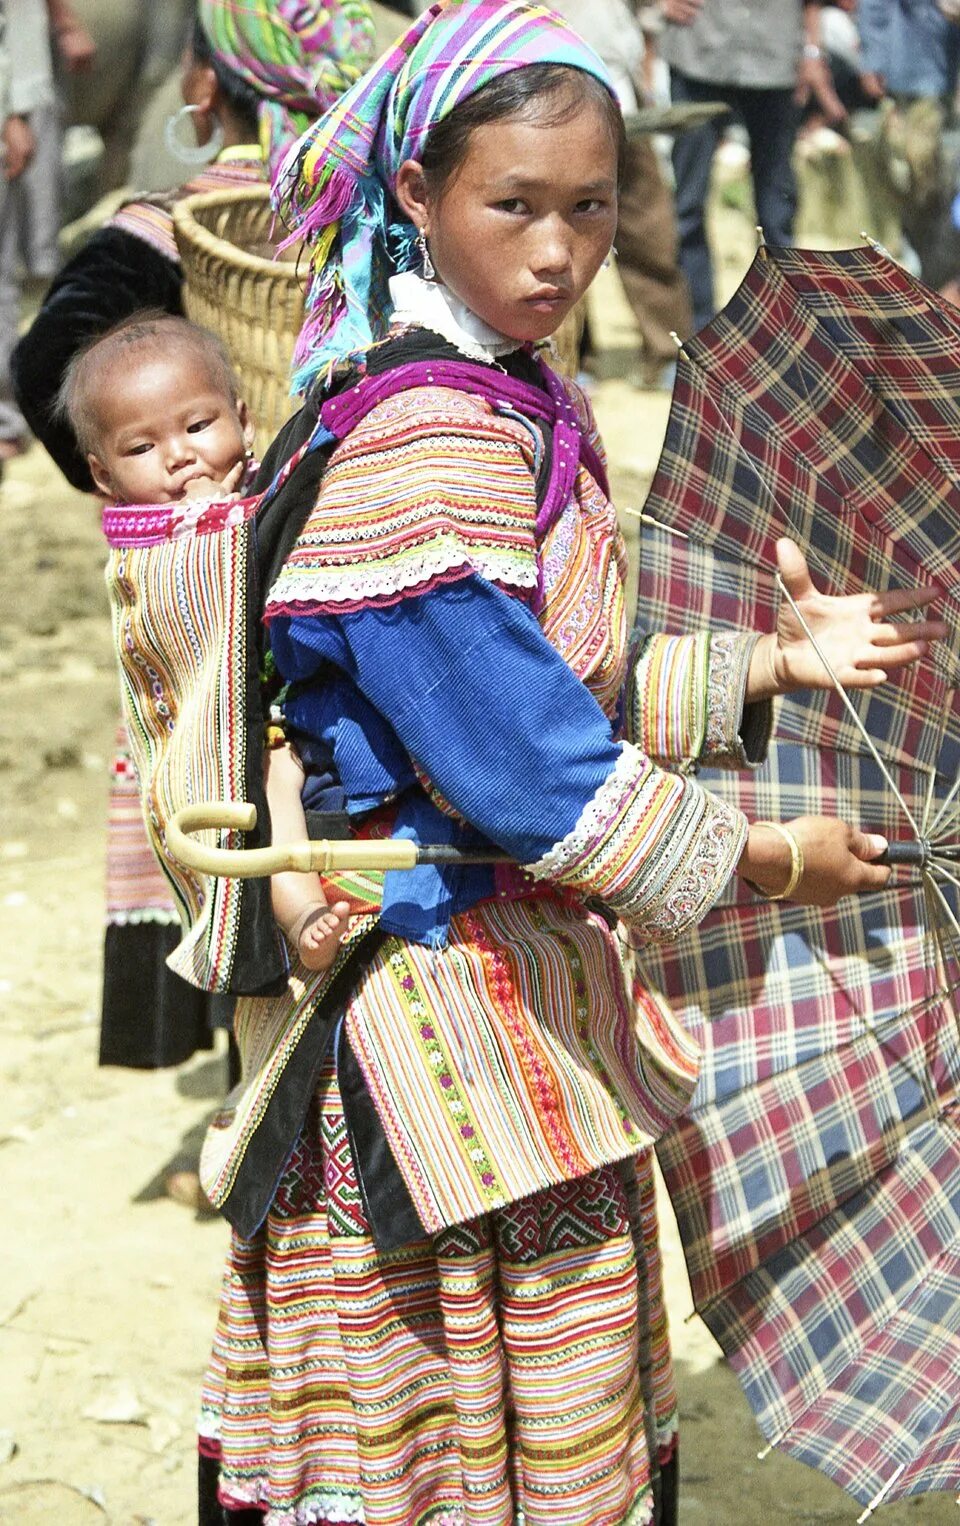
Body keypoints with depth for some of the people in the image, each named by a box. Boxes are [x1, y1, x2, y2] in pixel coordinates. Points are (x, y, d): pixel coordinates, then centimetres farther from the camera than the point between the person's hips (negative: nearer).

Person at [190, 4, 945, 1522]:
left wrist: (763, 665, 8)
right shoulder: (422, 437, -22)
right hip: (451, 976, -10)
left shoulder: (514, 407, 10)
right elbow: (518, 756, -23)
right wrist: (761, 858, -13)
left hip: (518, 965, 10)